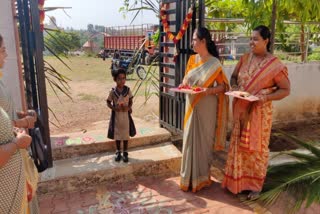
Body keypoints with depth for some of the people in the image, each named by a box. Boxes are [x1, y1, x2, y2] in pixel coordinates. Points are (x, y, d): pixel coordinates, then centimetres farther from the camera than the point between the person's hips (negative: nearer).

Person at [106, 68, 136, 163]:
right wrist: (114, 108, -19)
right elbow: (108, 102, -1)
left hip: (126, 114, 0)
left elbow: (131, 101, 2)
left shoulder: (128, 90, -7)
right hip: (116, 115, 0)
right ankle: (118, 152, 29)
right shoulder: (113, 91, -9)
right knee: (117, 134, 11)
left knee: (126, 134, 9)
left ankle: (125, 152, 24)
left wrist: (129, 107, -17)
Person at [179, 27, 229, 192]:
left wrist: (209, 90, -26)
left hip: (206, 107, -5)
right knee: (190, 140, 10)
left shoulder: (214, 63, -11)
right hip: (191, 105, 5)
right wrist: (183, 85, -6)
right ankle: (189, 177, 25)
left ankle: (202, 178, 23)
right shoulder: (192, 59, 5)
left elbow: (223, 86, -9)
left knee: (203, 141, 6)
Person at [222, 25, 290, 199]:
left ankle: (255, 185, 25)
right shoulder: (245, 58, 2)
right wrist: (234, 87, -10)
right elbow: (234, 77, 13)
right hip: (241, 110, 5)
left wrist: (265, 97, -22)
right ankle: (237, 179, 31)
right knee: (238, 144, 13)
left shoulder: (275, 65, -12)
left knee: (256, 147, 8)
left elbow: (285, 90, -8)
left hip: (259, 112, -4)